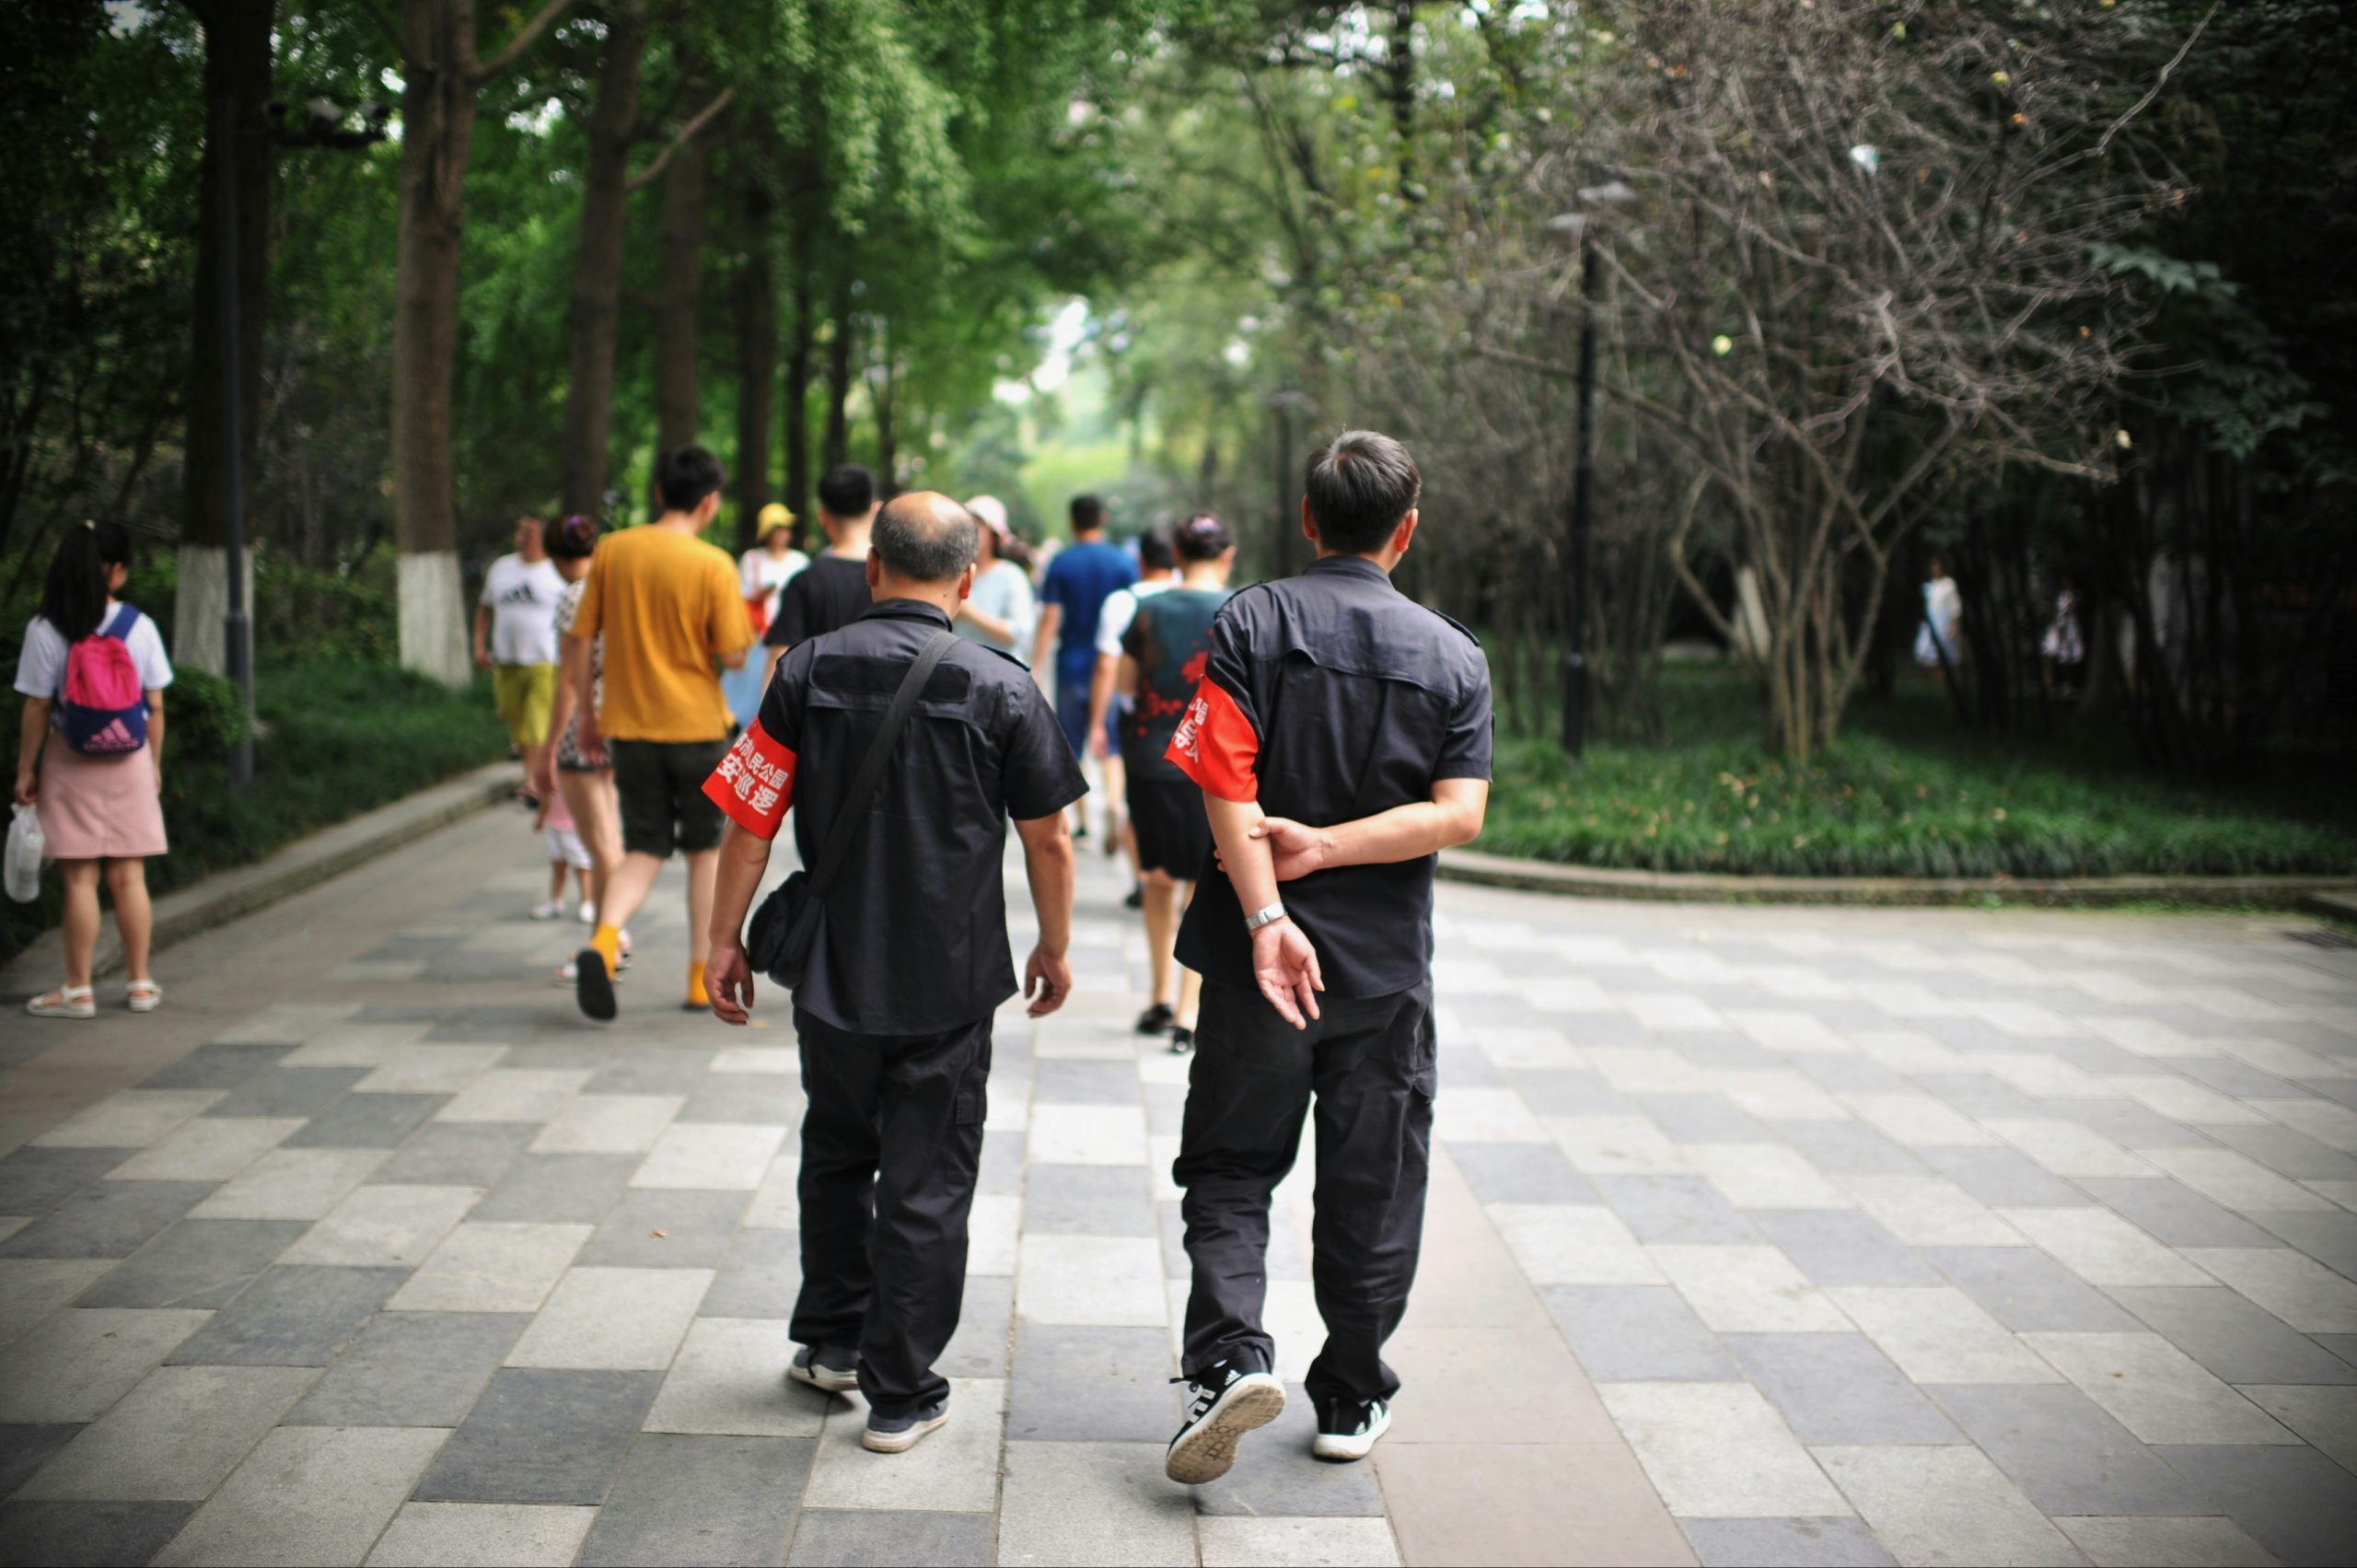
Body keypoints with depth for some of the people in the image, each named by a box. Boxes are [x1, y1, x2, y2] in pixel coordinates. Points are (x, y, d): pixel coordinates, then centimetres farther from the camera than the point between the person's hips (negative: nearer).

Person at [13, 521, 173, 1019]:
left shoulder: (45, 631, -10)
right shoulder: (140, 627, -5)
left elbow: (36, 709, -8)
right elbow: (155, 708, -1)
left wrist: (25, 770, 2)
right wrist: (154, 764, 10)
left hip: (69, 766, -2)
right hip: (129, 764, 2)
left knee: (80, 880, 3)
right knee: (129, 877, 9)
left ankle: (78, 991, 9)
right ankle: (140, 984, 16)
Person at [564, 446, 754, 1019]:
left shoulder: (611, 551, 0)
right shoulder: (714, 566, -11)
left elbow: (578, 641, 3)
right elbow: (732, 655, -12)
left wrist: (587, 714, 12)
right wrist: (747, 631, 10)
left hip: (630, 727, 3)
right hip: (697, 725, -3)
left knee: (644, 851, 10)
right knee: (704, 852, 13)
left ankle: (603, 940, -18)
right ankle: (702, 978, 17)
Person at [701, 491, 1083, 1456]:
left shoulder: (808, 671, -4)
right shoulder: (1002, 688, -7)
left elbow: (750, 822, -4)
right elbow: (1048, 842, -2)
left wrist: (724, 938, 7)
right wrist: (1055, 950, 12)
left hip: (833, 976, 2)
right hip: (952, 980, -2)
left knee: (836, 1155, 22)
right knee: (927, 1182, 6)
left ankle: (831, 1340, 35)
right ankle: (901, 1395, 12)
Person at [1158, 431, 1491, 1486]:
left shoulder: (1251, 623, -4)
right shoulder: (1454, 656, 1)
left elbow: (1227, 780, -17)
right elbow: (1459, 813, -11)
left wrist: (1267, 914, -22)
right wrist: (1327, 847, -12)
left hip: (1262, 956, -1)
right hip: (1388, 964, 1)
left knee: (1230, 1169, 9)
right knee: (1371, 1188, 12)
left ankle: (1229, 1353, -11)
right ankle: (1351, 1400, 21)